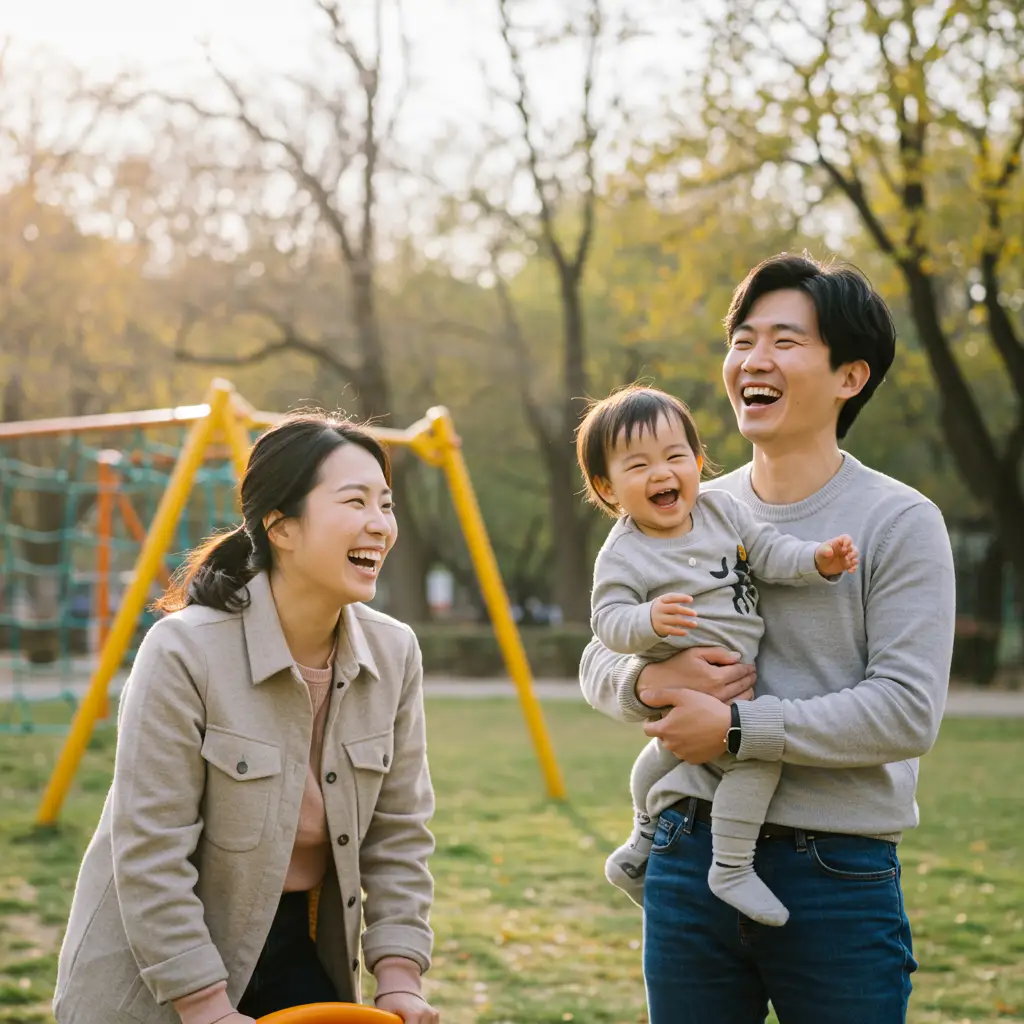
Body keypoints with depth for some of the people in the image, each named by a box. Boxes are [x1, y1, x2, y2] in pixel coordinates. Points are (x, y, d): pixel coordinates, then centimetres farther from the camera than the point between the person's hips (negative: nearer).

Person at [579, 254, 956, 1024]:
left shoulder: (900, 522, -7)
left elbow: (908, 711, -15)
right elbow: (598, 662, 12)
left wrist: (737, 726, -16)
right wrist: (649, 682, -11)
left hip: (837, 874, -4)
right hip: (690, 858, 4)